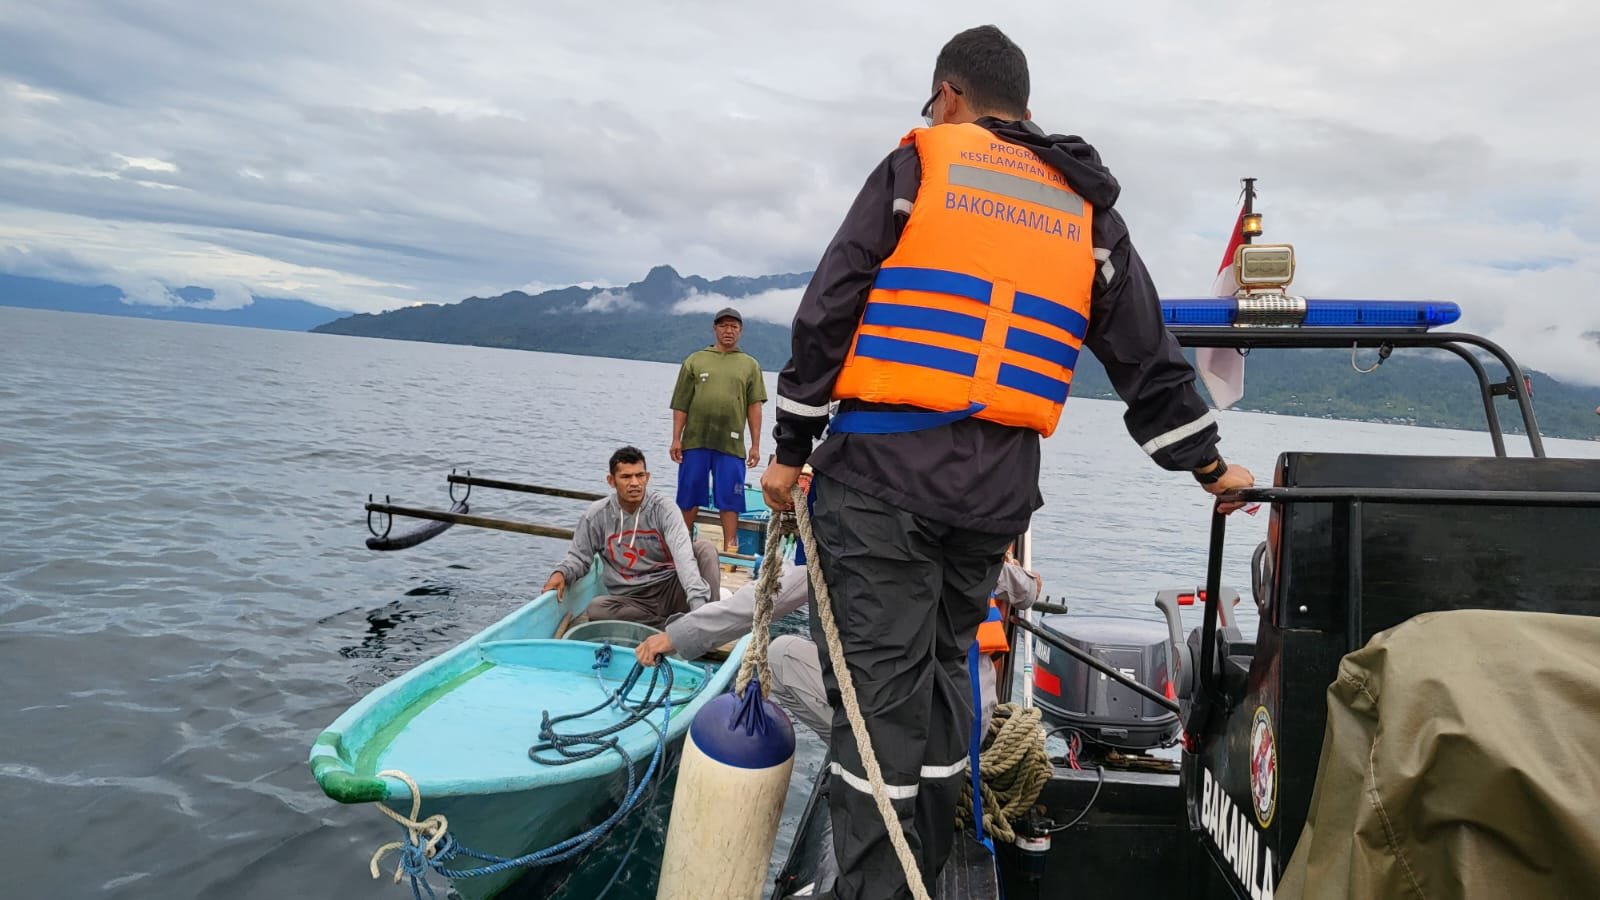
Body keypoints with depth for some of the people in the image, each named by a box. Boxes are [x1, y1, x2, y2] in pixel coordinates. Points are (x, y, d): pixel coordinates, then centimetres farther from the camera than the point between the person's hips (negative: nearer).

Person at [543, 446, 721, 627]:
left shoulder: (664, 509, -9)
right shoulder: (597, 514, -1)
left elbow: (683, 555, -23)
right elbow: (579, 557, 10)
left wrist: (698, 604, -38)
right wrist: (561, 573, -15)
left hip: (670, 591, -1)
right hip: (630, 600, 1)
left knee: (705, 547, -21)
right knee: (596, 608, -30)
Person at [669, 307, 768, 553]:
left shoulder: (750, 365, 11)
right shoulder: (695, 361, 10)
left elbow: (754, 407, 7)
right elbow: (681, 404, 7)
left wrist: (755, 445, 2)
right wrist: (676, 438, 0)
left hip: (731, 444, 0)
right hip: (695, 440, 0)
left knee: (730, 499, 1)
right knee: (689, 497, 6)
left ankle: (730, 548, 7)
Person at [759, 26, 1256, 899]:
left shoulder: (915, 166, 4)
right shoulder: (1087, 209, 17)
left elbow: (829, 311, -2)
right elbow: (1148, 356, 18)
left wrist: (790, 447, 3)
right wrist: (1206, 465, 27)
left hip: (882, 470, -4)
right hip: (997, 492, 5)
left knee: (879, 686, -1)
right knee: (941, 668, 19)